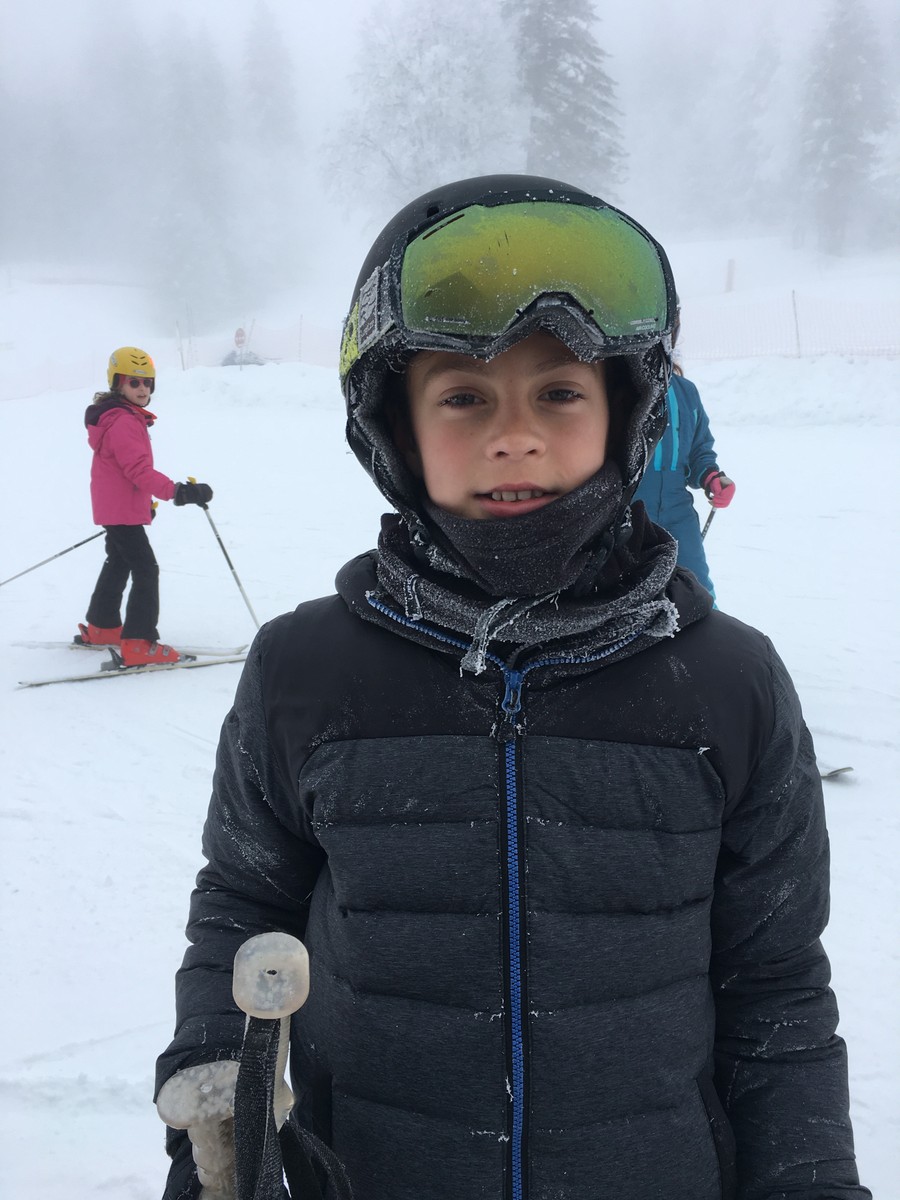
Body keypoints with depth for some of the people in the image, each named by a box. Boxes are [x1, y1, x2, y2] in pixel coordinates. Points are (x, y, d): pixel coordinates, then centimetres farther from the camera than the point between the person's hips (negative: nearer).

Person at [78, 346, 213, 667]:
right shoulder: (123, 423, -22)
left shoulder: (129, 418, 12)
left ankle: (101, 628, 38)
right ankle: (138, 645, -16)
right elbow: (139, 470, -31)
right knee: (146, 571, -12)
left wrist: (144, 500, 29)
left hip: (114, 507, 11)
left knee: (119, 564, 24)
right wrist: (178, 491, -37)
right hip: (123, 511, -11)